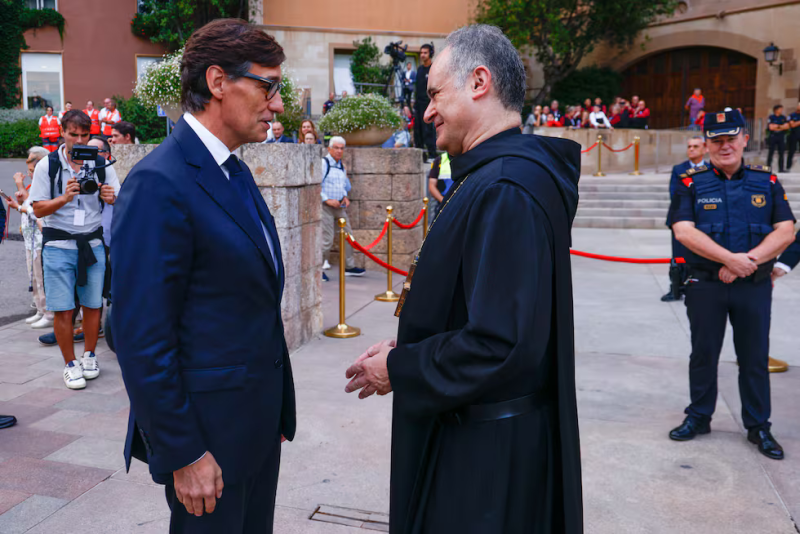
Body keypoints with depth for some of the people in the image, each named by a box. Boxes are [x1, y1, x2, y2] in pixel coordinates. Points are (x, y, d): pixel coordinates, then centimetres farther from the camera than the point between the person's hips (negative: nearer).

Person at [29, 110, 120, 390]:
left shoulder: (102, 166, 4)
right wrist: (65, 197, -19)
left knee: (92, 304, 6)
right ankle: (70, 364, 13)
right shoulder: (47, 166, 0)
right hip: (58, 244, -1)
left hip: (92, 243, 2)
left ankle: (89, 356, 25)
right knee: (63, 309, -1)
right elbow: (38, 209, -2)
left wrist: (112, 197, -20)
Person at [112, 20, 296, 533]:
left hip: (259, 420, 8)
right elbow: (142, 340, -20)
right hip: (209, 431, -8)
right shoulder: (159, 184, -19)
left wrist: (276, 410, 15)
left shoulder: (235, 171, 10)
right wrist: (182, 455, -16)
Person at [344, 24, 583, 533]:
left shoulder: (505, 189, -25)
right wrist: (407, 347, 5)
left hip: (490, 453, -9)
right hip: (481, 429, 9)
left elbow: (502, 344, -29)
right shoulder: (492, 174, 8)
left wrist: (397, 370, -16)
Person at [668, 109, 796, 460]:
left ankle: (758, 427, 24)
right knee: (703, 355, 10)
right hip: (706, 285, -1)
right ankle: (699, 417, 26)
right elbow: (684, 231, -13)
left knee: (755, 359, 9)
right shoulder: (692, 183, -1)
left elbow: (785, 232, -4)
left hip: (755, 286, 1)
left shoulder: (767, 182, 4)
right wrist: (731, 258, -20)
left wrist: (748, 260, -17)